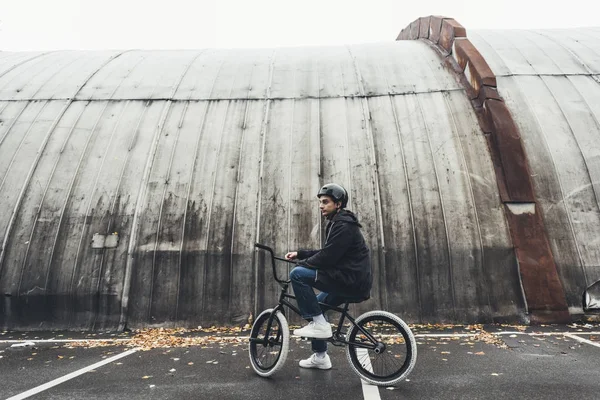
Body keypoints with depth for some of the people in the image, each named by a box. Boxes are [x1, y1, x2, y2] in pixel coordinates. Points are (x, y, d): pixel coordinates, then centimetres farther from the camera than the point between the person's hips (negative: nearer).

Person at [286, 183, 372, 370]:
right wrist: (299, 254, 12)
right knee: (315, 304, 20)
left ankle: (318, 323, -7)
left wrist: (300, 263, -6)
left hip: (352, 281, -10)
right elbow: (326, 254, 20)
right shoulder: (337, 223, 17)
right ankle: (320, 356, 26)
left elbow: (327, 258, -20)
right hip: (348, 280, 10)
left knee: (297, 274, -16)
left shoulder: (344, 225, -14)